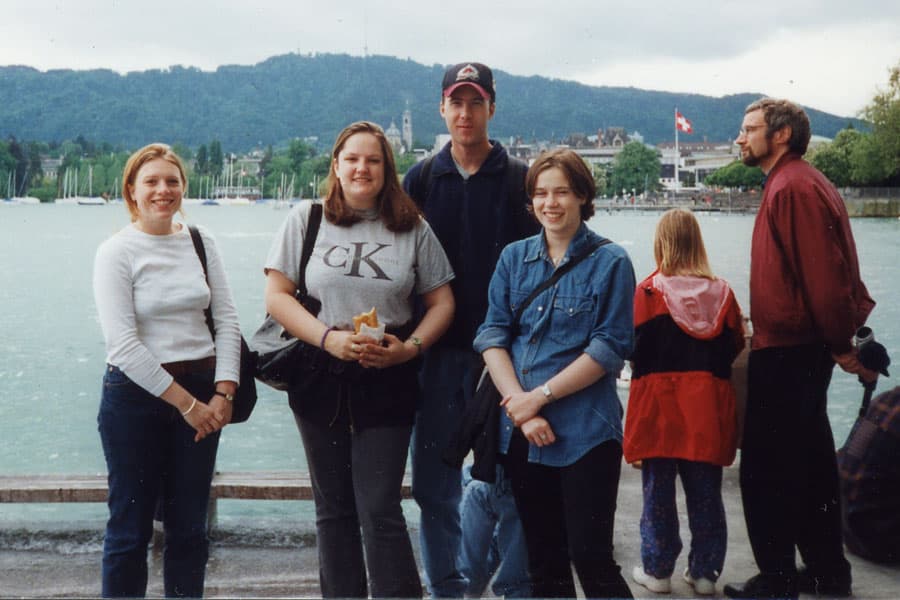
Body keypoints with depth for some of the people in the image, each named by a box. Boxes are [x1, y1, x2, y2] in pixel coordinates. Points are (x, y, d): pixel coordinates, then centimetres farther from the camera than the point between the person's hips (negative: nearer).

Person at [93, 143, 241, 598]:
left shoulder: (200, 241, 6)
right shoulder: (116, 252, -7)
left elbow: (226, 319, 4)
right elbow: (124, 344, -13)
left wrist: (224, 392, -8)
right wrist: (186, 402, -14)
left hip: (201, 392, 4)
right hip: (136, 394, -4)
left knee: (189, 526, 12)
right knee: (130, 529, 4)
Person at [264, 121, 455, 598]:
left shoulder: (413, 228, 5)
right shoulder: (306, 219, 4)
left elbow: (441, 301, 7)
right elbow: (276, 296, -1)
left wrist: (410, 347, -11)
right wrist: (329, 338, -15)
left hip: (388, 382, -1)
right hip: (321, 379, 2)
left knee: (380, 509, -5)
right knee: (334, 509, 12)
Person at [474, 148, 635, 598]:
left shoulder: (610, 261, -4)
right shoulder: (514, 257, 8)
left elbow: (610, 347, -9)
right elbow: (492, 335, 1)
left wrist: (540, 396, -14)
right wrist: (522, 409, -11)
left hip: (585, 432, -4)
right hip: (521, 433, 4)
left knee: (591, 558, -3)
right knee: (543, 561, 14)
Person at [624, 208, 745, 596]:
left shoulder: (648, 291, -9)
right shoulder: (721, 292, 0)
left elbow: (634, 349, -7)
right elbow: (735, 348, 5)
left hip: (658, 403, -2)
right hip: (708, 407, 3)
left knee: (658, 490, 8)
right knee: (705, 494, 11)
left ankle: (657, 570, 15)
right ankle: (704, 572, 18)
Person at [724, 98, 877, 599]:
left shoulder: (792, 187, -16)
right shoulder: (797, 183, 16)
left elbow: (822, 272, -22)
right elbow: (828, 271, 17)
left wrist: (840, 344, -16)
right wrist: (840, 339, 16)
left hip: (785, 351, -11)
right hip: (803, 346, 11)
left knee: (767, 468, -3)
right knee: (809, 461, 16)